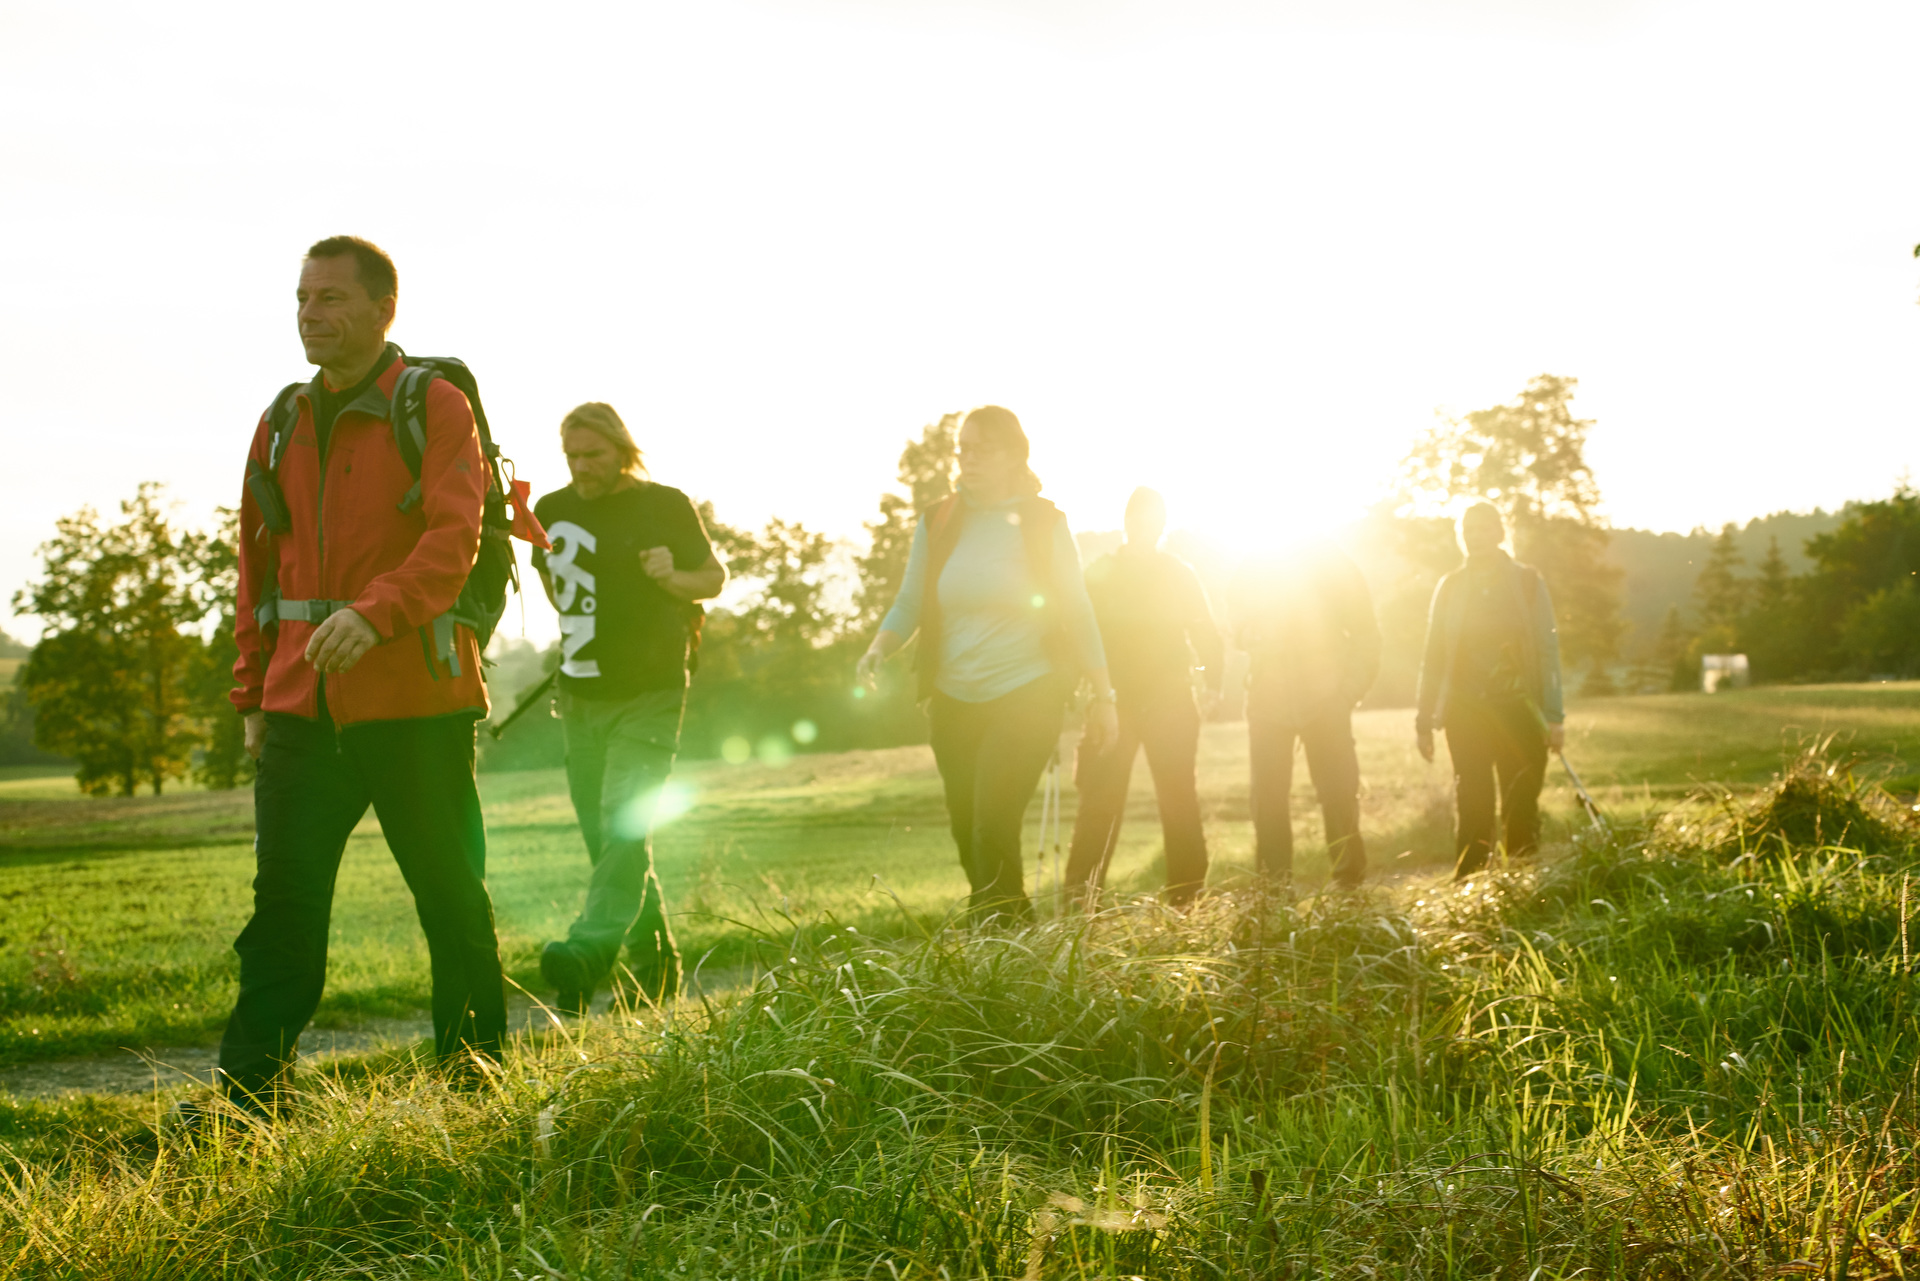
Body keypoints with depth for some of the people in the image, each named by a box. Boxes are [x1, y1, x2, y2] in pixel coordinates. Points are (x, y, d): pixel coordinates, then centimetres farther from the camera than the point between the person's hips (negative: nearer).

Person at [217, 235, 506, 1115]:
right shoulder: (283, 424, 15)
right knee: (283, 899, 1)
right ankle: (248, 1090, 5)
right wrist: (253, 695, 15)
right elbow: (259, 566, 19)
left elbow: (453, 539, -17)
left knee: (450, 894, 6)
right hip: (303, 705, 5)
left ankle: (475, 1070, 20)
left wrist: (374, 613, -33)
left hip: (414, 701, -5)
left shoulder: (436, 408, -4)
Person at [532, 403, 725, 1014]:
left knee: (625, 826, -21)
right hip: (580, 700, 5)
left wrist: (672, 577, -15)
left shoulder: (665, 506, -2)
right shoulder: (552, 512, 10)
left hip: (649, 699, -5)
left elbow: (715, 577, 6)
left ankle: (589, 952, -33)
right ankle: (656, 968, 18)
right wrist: (584, 633, 11)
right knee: (604, 841, 6)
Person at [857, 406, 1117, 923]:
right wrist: (878, 650, -18)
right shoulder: (937, 523, 3)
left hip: (1026, 695, -4)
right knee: (967, 831, 10)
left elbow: (1076, 609, 0)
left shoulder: (1043, 523, -4)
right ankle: (1017, 928, 29)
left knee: (992, 827, -17)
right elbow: (909, 604, 3)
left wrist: (1103, 694, -1)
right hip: (954, 700, 4)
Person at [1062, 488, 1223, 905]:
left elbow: (1205, 632, 8)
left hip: (1170, 699, 1)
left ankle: (1187, 894, 7)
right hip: (1114, 698, -1)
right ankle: (1080, 894, -7)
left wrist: (1212, 679, -7)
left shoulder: (1180, 574, 10)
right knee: (1100, 798, -7)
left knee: (1178, 796, 1)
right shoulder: (1099, 574, 8)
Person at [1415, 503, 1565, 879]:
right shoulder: (1450, 588, 10)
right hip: (1465, 710, 1)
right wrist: (1424, 719, 7)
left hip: (1518, 709, -1)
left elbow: (1548, 648, 2)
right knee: (1471, 808, 1)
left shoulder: (1527, 582, 5)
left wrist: (1554, 715, -5)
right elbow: (1433, 656, 11)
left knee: (1521, 807, -1)